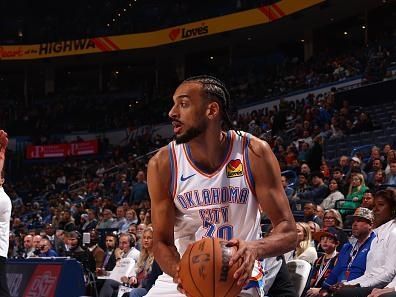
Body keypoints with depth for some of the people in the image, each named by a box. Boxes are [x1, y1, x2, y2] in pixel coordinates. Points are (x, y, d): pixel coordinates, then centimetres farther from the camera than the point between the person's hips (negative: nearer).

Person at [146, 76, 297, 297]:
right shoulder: (162, 165, -10)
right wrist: (178, 271, -27)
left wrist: (256, 248, -34)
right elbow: (162, 241, -6)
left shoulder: (254, 153, -13)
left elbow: (289, 231, -13)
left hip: (238, 279, -1)